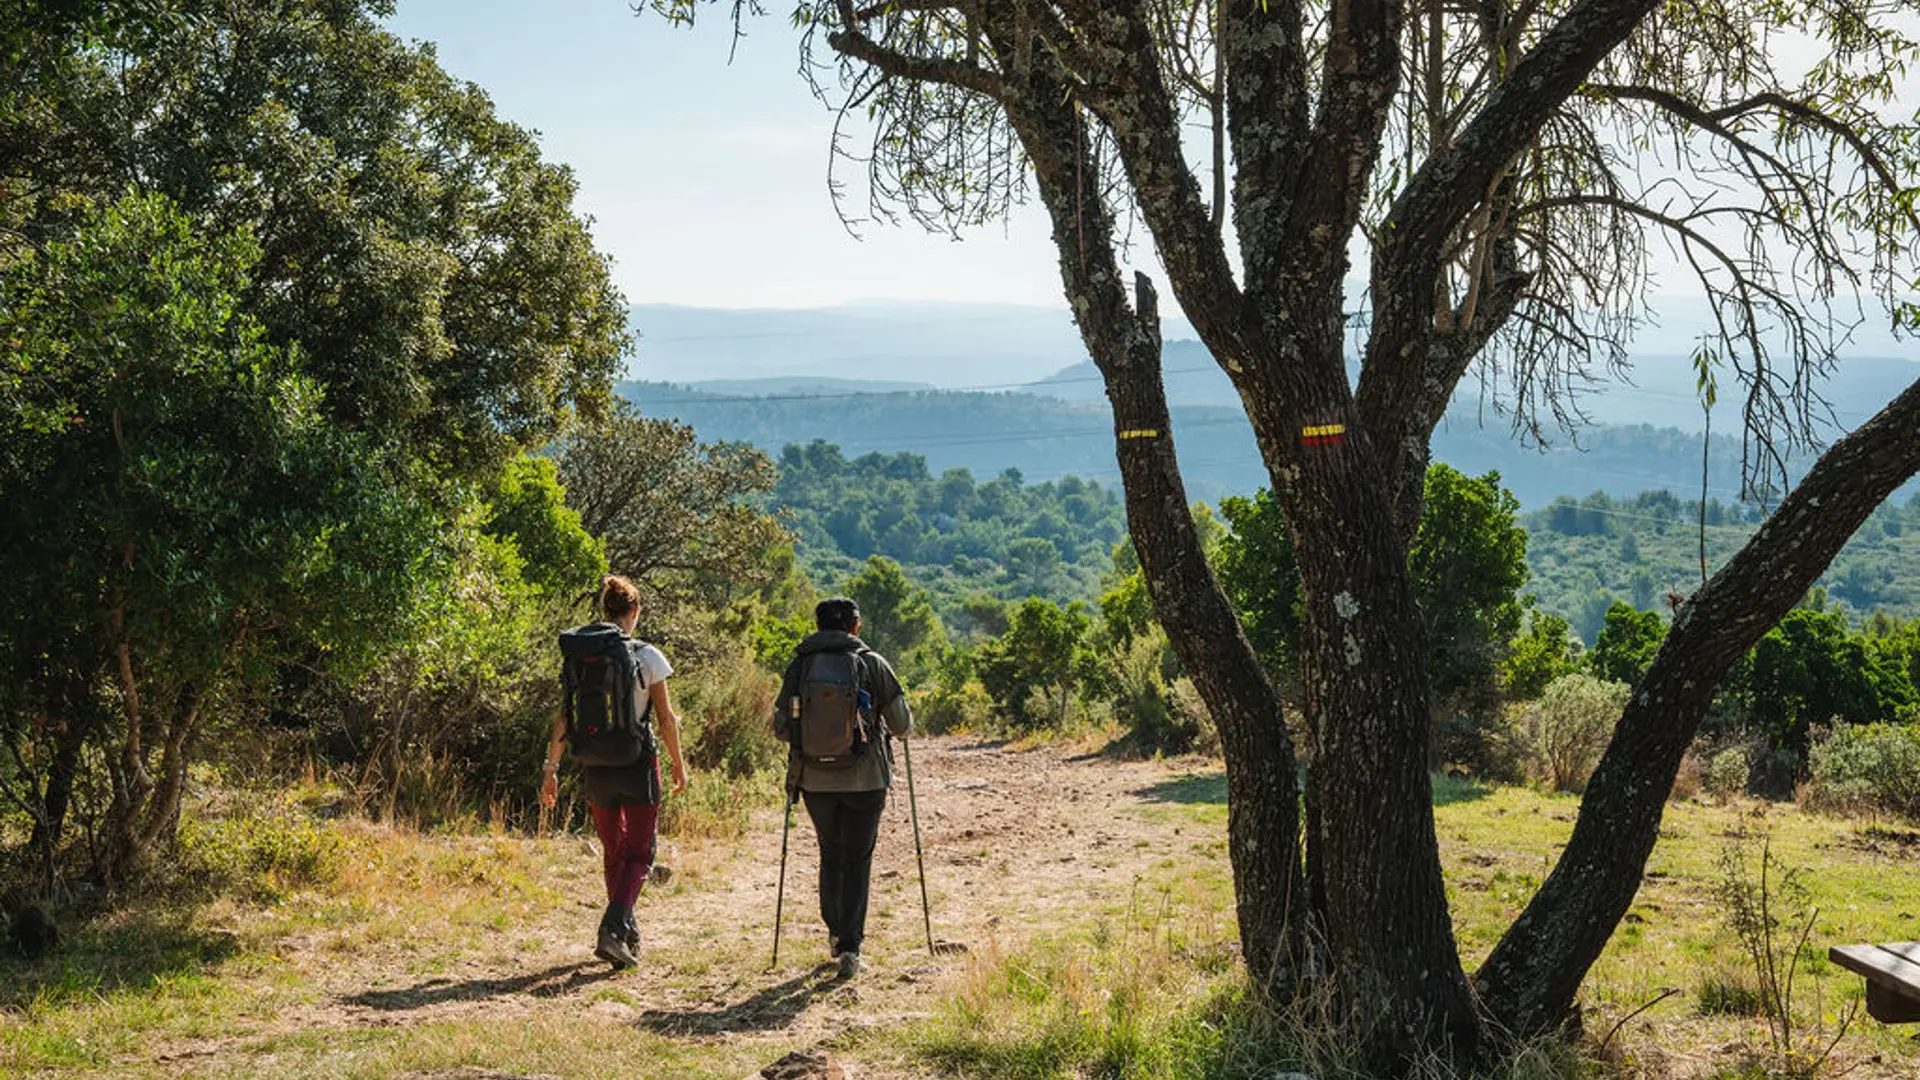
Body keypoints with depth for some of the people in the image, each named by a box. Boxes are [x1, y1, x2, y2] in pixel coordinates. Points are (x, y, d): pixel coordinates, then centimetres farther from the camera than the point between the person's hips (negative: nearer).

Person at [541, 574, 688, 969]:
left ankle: (627, 932, 27)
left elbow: (563, 718, 0)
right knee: (638, 852, 4)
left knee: (613, 852, 18)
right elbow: (666, 718, -5)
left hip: (596, 769, 4)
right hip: (638, 765, -4)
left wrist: (551, 768, 6)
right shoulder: (647, 656, -8)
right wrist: (678, 763, 6)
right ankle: (613, 929, -15)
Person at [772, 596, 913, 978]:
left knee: (830, 856, 19)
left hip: (815, 779, 2)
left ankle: (836, 934, 29)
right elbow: (902, 725, -2)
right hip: (865, 779, -2)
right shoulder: (872, 664, -3)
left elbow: (780, 728, 3)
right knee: (857, 860, 5)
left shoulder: (799, 666, 2)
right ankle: (850, 947, -3)